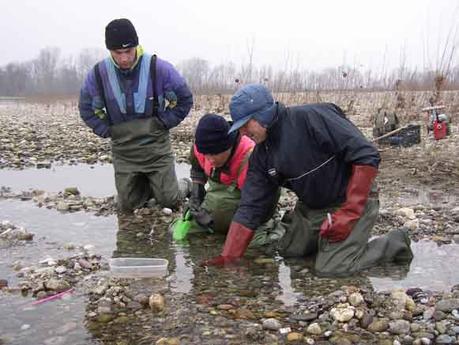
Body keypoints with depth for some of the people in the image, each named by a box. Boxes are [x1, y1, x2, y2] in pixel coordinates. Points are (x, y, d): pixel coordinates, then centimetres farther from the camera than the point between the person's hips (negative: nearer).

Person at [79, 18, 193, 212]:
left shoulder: (158, 68, -16)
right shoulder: (98, 74, -9)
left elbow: (185, 99, -2)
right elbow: (86, 108, 8)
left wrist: (164, 123, -6)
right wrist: (106, 130, -1)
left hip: (157, 148, -2)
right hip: (123, 153, 3)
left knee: (169, 201, 2)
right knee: (127, 206, 8)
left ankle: (184, 186, 36)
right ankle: (154, 186, 37)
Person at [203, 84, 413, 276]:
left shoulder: (311, 118, -25)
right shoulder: (261, 155, -1)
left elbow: (366, 155, -27)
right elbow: (249, 208, 1)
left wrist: (349, 213, -29)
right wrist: (228, 257, -5)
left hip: (353, 202, -8)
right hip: (311, 207, 8)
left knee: (329, 268, -16)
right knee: (288, 250, 10)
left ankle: (395, 243, 4)